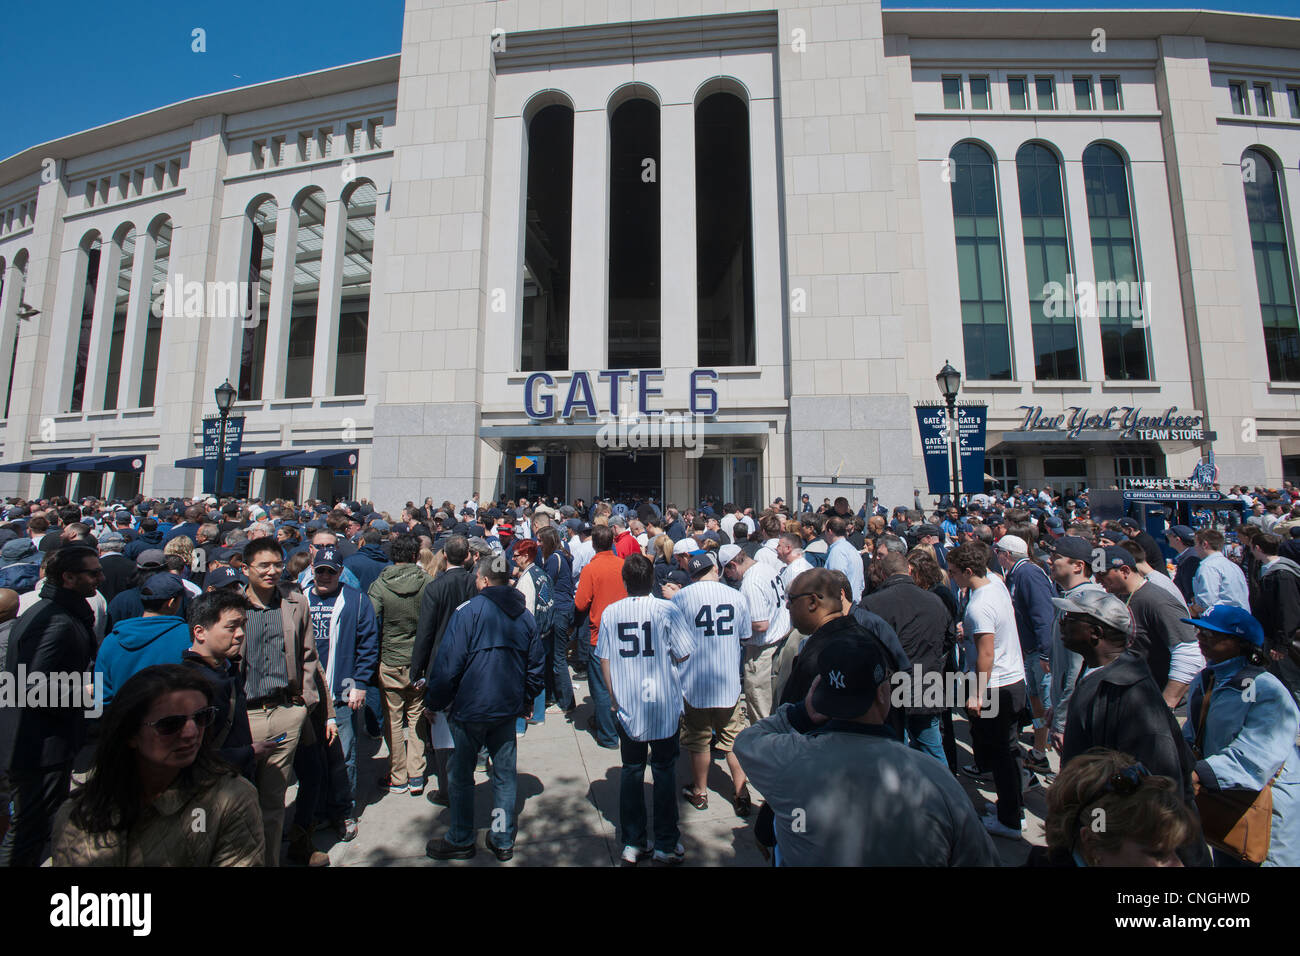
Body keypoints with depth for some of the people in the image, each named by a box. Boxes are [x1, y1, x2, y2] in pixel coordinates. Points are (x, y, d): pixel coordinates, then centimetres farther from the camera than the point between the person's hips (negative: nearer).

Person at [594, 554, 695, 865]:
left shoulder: (610, 613, -5)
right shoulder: (666, 609, -13)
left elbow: (604, 659, 1)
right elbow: (683, 655, -10)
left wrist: (613, 697, 13)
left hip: (627, 707, 2)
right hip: (664, 705, -2)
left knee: (631, 771, 17)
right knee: (664, 771, 14)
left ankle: (632, 845, 28)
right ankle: (666, 845, 25)